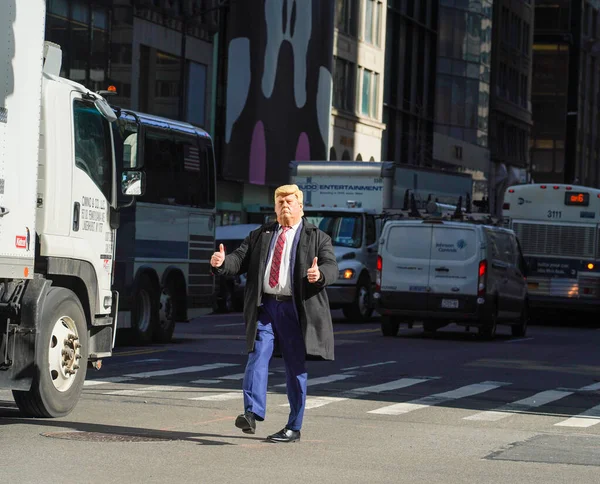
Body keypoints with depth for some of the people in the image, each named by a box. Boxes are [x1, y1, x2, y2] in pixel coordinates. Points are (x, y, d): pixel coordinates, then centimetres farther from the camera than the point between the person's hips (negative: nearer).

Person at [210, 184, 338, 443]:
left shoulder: (317, 238, 7)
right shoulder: (260, 236, 17)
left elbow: (331, 268, -5)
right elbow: (239, 260, 8)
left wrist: (320, 274, -29)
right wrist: (222, 262, -15)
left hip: (295, 310, -2)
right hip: (264, 306, 2)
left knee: (295, 367, 3)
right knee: (257, 357, -14)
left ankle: (294, 428, 9)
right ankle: (252, 414, -22)